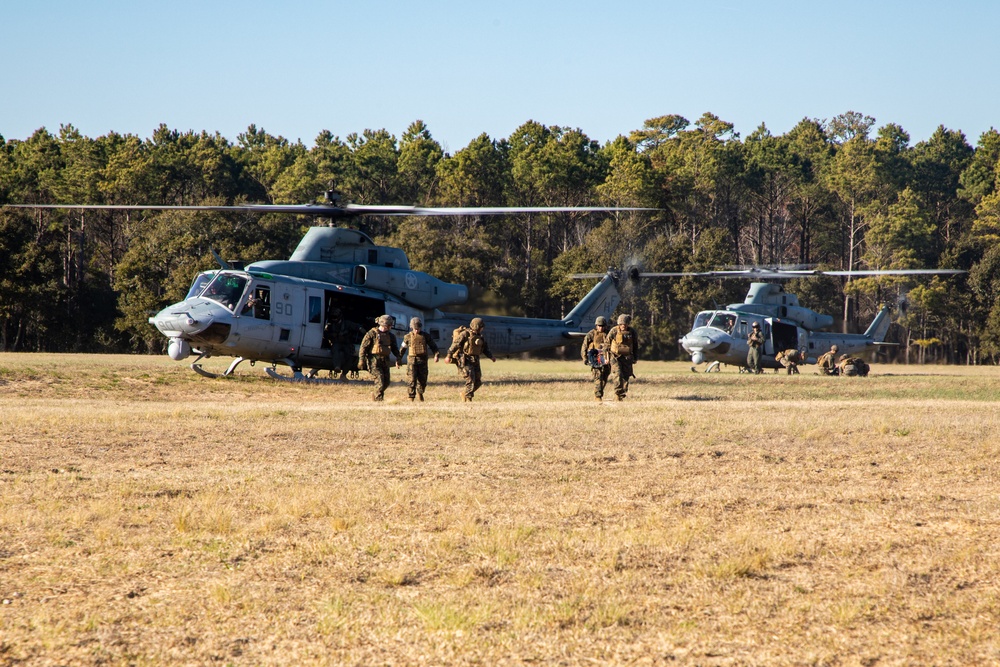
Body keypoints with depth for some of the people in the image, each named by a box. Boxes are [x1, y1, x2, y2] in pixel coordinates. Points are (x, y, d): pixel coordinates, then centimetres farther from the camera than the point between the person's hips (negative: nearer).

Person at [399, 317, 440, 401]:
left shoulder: (425, 336, 6)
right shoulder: (408, 337, 4)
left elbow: (433, 346, 10)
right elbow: (402, 349, 13)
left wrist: (436, 355, -6)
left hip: (422, 361, 2)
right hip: (412, 361, -2)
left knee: (423, 380, 8)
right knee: (411, 380, -10)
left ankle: (420, 392, 35)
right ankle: (411, 397, -4)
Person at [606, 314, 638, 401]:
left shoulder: (632, 332, 2)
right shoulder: (614, 331, -6)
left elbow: (636, 345, 14)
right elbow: (607, 343, 0)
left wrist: (635, 358, 15)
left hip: (627, 357, 3)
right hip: (616, 357, -3)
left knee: (625, 377, 4)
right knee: (618, 375, -17)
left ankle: (623, 395, 14)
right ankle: (618, 394, -13)